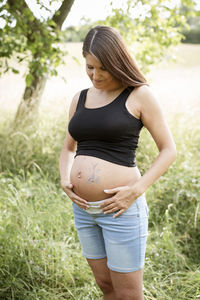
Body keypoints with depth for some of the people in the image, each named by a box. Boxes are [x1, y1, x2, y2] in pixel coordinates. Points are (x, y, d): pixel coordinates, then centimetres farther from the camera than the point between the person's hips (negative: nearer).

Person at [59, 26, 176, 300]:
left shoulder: (139, 95, -7)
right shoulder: (80, 99, 9)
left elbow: (169, 150, -6)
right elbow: (68, 149, 20)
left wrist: (137, 189, -18)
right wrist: (65, 180, 0)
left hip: (121, 209, -6)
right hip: (84, 209, 6)